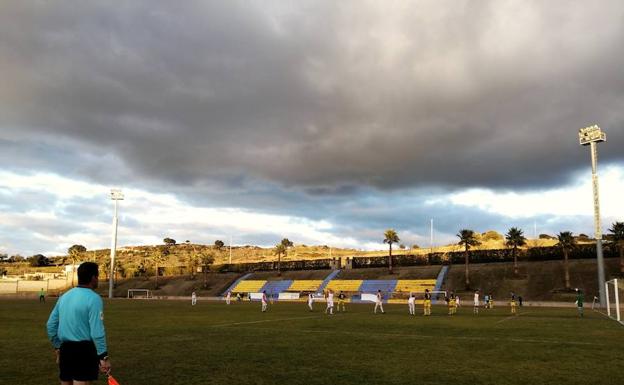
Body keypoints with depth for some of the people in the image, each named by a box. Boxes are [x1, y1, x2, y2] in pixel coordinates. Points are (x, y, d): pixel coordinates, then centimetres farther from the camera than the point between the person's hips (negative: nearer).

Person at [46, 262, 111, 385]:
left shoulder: (64, 296, 8)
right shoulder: (93, 298, -14)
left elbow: (51, 325, 14)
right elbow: (97, 332, -18)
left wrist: (58, 347, 24)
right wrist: (103, 357, -12)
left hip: (65, 350, 7)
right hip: (84, 351, -7)